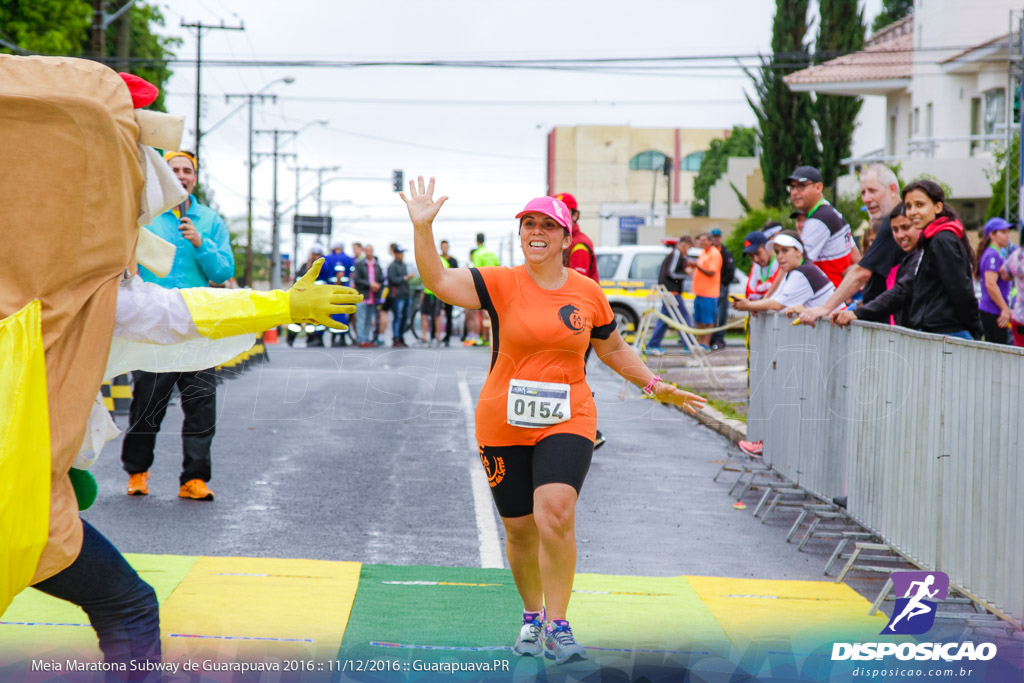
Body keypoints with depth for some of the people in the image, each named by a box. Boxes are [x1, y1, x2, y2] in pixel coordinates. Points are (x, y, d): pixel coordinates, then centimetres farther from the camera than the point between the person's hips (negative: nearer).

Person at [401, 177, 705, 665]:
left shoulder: (588, 293, 3)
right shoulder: (501, 284, -4)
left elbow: (613, 349, 19)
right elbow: (439, 281, -18)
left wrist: (655, 386, 16)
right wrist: (423, 228, -31)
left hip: (567, 423, 0)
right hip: (503, 425, 0)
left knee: (555, 514, -21)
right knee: (519, 529, 8)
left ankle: (558, 626, -10)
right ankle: (532, 616, 33)